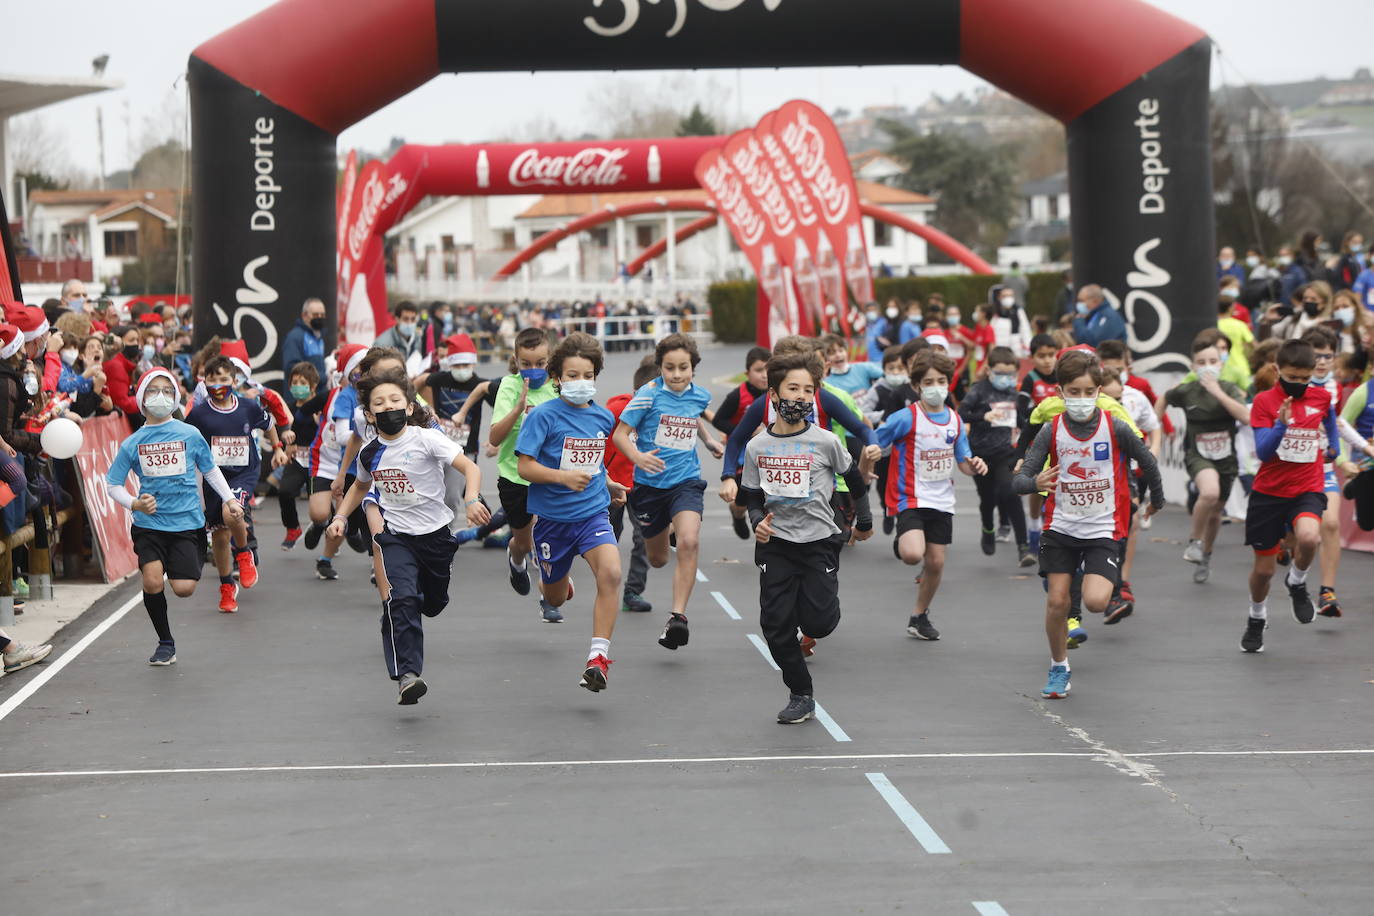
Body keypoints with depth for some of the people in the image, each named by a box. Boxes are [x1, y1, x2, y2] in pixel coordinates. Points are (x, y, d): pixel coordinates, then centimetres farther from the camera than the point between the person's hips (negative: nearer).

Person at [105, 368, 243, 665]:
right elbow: (112, 484, 7)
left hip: (187, 522, 0)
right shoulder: (132, 443, 2)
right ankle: (165, 643, 3)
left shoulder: (190, 434, 2)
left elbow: (210, 469, 17)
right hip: (149, 523, 0)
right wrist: (134, 503, -10)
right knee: (152, 582, -19)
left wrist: (229, 499, 12)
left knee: (184, 589, -10)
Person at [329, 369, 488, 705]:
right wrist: (340, 517, 13)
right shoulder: (370, 453, 1)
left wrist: (472, 500, -39)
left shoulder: (426, 439, -13)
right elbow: (360, 486, 24)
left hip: (435, 534, -1)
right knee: (401, 599, -21)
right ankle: (407, 675, -26)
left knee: (432, 604, 15)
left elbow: (470, 467, -22)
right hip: (395, 536, 1)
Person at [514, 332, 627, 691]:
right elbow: (525, 467, -16)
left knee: (610, 573, -27)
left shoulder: (603, 417, 4)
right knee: (556, 599, 15)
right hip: (552, 516, -2)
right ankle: (560, 580, 56)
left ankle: (598, 657, -22)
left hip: (593, 513, 2)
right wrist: (563, 477, -28)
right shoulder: (543, 416, -11)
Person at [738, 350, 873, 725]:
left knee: (819, 620, -12)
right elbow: (752, 497, 8)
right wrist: (758, 523, -12)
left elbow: (855, 480, 9)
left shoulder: (825, 442, -6)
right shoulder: (757, 447, 0)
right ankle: (801, 696, 13)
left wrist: (864, 522, 20)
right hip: (775, 544, 2)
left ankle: (810, 631, 27)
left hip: (819, 542, -2)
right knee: (776, 625, -4)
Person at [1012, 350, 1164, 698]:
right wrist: (1036, 482, -35)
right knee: (1056, 601, -1)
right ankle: (1058, 667, 21)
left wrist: (1157, 500, 20)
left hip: (1103, 528, -2)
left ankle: (1106, 582, 21)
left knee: (1095, 601, -17)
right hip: (1061, 526, 2)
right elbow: (1019, 480, -12)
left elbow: (1147, 462, 6)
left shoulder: (1116, 428, -11)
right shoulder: (1051, 431, -8)